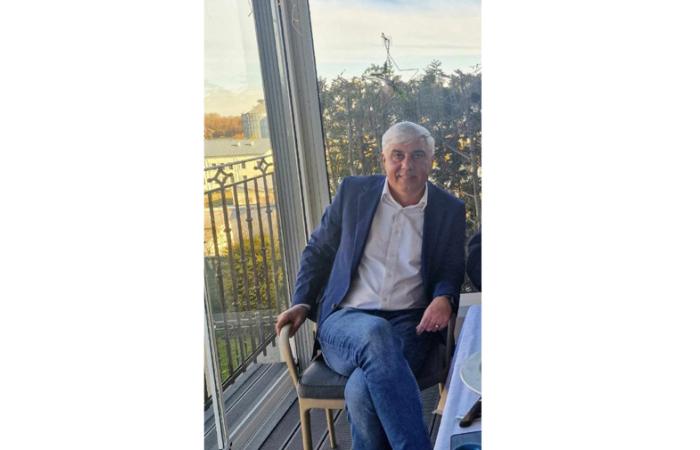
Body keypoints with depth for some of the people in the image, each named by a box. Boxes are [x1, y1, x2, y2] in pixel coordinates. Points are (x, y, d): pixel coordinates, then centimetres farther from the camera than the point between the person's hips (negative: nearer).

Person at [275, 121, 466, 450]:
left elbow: (451, 272, 14)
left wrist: (444, 298, -11)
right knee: (375, 333, -38)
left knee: (363, 388, -34)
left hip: (409, 323, 0)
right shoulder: (353, 192, 8)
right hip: (346, 320, 1)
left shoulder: (450, 210, 8)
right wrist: (302, 302, 3)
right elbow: (317, 251, 17)